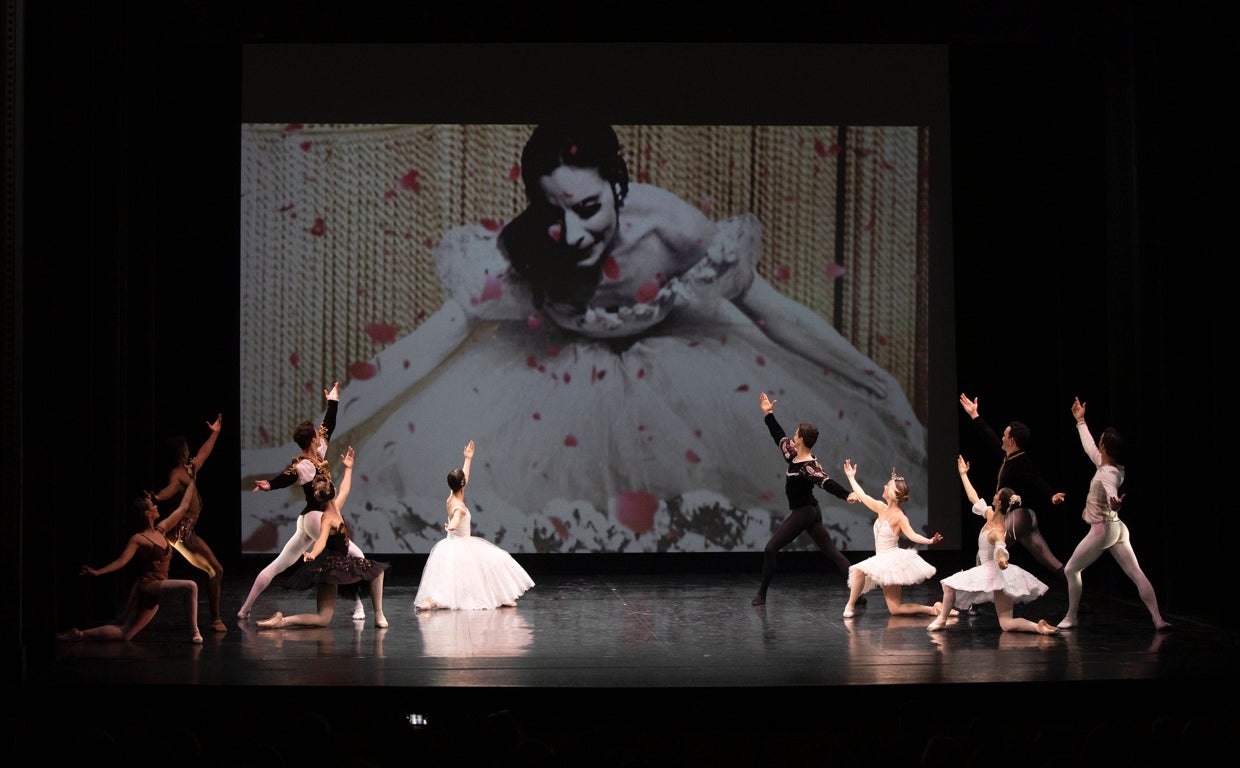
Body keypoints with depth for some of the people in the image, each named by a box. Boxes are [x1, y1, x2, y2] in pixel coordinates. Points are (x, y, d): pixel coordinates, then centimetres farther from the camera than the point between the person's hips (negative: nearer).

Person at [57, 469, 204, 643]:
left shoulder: (161, 530, 12)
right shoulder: (138, 539, -8)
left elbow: (183, 507, 18)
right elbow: (121, 561, -15)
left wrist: (191, 479, 21)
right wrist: (98, 572, -27)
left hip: (155, 591, 8)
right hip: (147, 586, -8)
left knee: (124, 633, 7)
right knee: (190, 586, -27)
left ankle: (79, 635, 15)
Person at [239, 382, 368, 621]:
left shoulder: (318, 453, 6)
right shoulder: (303, 466, -18)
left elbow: (328, 425, 19)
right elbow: (286, 478, -36)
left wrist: (333, 401, 27)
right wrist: (269, 485, -56)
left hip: (308, 520, 10)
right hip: (316, 519, -10)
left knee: (278, 565, 9)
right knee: (356, 556, -7)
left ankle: (245, 609, 11)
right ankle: (357, 606, -9)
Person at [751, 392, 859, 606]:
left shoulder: (809, 466, -20)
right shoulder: (794, 454, 5)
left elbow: (827, 483, -32)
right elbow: (779, 436, 17)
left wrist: (847, 494, -47)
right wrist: (768, 414, 18)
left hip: (802, 514, -9)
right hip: (811, 512, 9)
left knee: (770, 549, -1)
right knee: (832, 552, 4)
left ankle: (761, 595, 5)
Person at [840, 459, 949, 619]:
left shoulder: (900, 517, -14)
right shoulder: (881, 508, 5)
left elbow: (912, 535, -26)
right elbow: (863, 496, 16)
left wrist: (930, 540, -43)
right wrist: (851, 477, 23)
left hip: (893, 561, -7)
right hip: (882, 562, 7)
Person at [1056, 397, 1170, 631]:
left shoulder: (1107, 474, -20)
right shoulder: (1108, 466, 5)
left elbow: (1111, 493, -42)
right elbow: (1088, 447, 22)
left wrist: (1115, 504, -66)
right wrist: (1080, 421, 31)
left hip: (1102, 530, -9)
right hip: (1117, 528, 9)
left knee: (1070, 570, 7)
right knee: (1136, 574, 0)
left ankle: (1071, 618, 14)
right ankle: (1158, 619, -8)